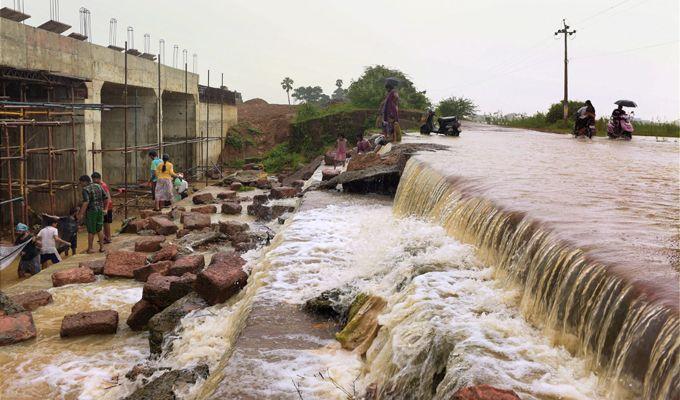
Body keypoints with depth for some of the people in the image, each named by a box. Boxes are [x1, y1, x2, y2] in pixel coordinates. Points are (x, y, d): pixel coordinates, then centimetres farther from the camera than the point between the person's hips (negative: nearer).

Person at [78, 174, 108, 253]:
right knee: (99, 230, 15)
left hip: (91, 211, -6)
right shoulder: (98, 186, 7)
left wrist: (81, 214, -26)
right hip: (100, 211, 6)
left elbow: (86, 202, -27)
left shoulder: (86, 189, -14)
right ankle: (101, 247, 15)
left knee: (91, 231, 4)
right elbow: (106, 198, 10)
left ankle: (90, 248, 13)